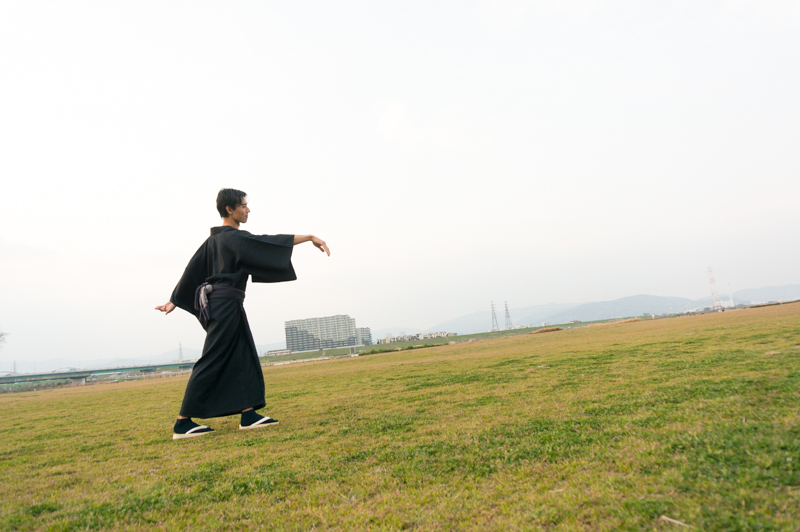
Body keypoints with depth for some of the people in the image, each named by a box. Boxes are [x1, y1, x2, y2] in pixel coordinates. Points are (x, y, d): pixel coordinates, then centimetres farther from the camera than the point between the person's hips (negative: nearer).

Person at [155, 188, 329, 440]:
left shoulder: (214, 239, 16)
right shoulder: (233, 237, -12)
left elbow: (193, 269, 19)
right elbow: (265, 242, -24)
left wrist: (174, 301, 24)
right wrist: (309, 237, -27)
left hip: (220, 304, 10)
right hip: (227, 304, -10)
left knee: (244, 358, 7)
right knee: (211, 363, -6)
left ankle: (248, 415, 8)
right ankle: (183, 423, 1)